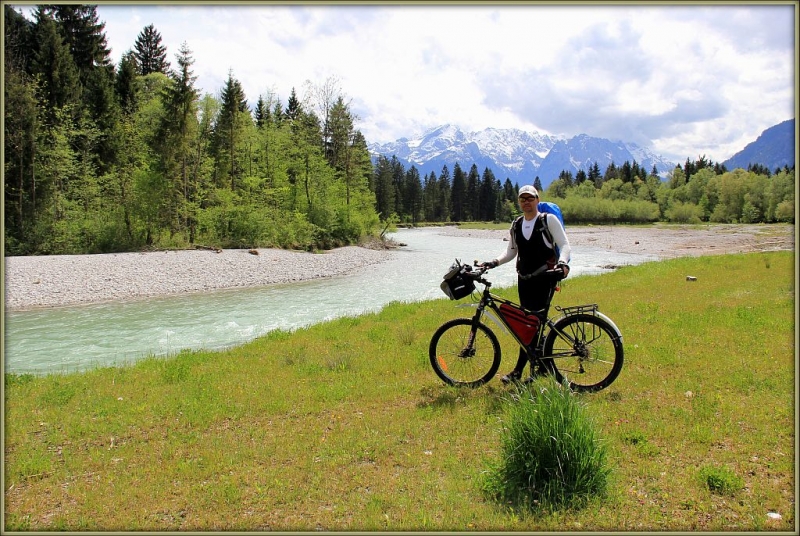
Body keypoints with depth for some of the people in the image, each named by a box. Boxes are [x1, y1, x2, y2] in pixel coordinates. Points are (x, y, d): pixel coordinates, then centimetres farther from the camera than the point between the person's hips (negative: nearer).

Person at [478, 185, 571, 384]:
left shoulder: (549, 220, -3)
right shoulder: (516, 225, 12)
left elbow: (565, 245, -7)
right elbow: (511, 252, 17)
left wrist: (562, 263, -27)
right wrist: (493, 263, 0)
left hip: (545, 278, -5)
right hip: (524, 279, 6)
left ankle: (518, 371, -7)